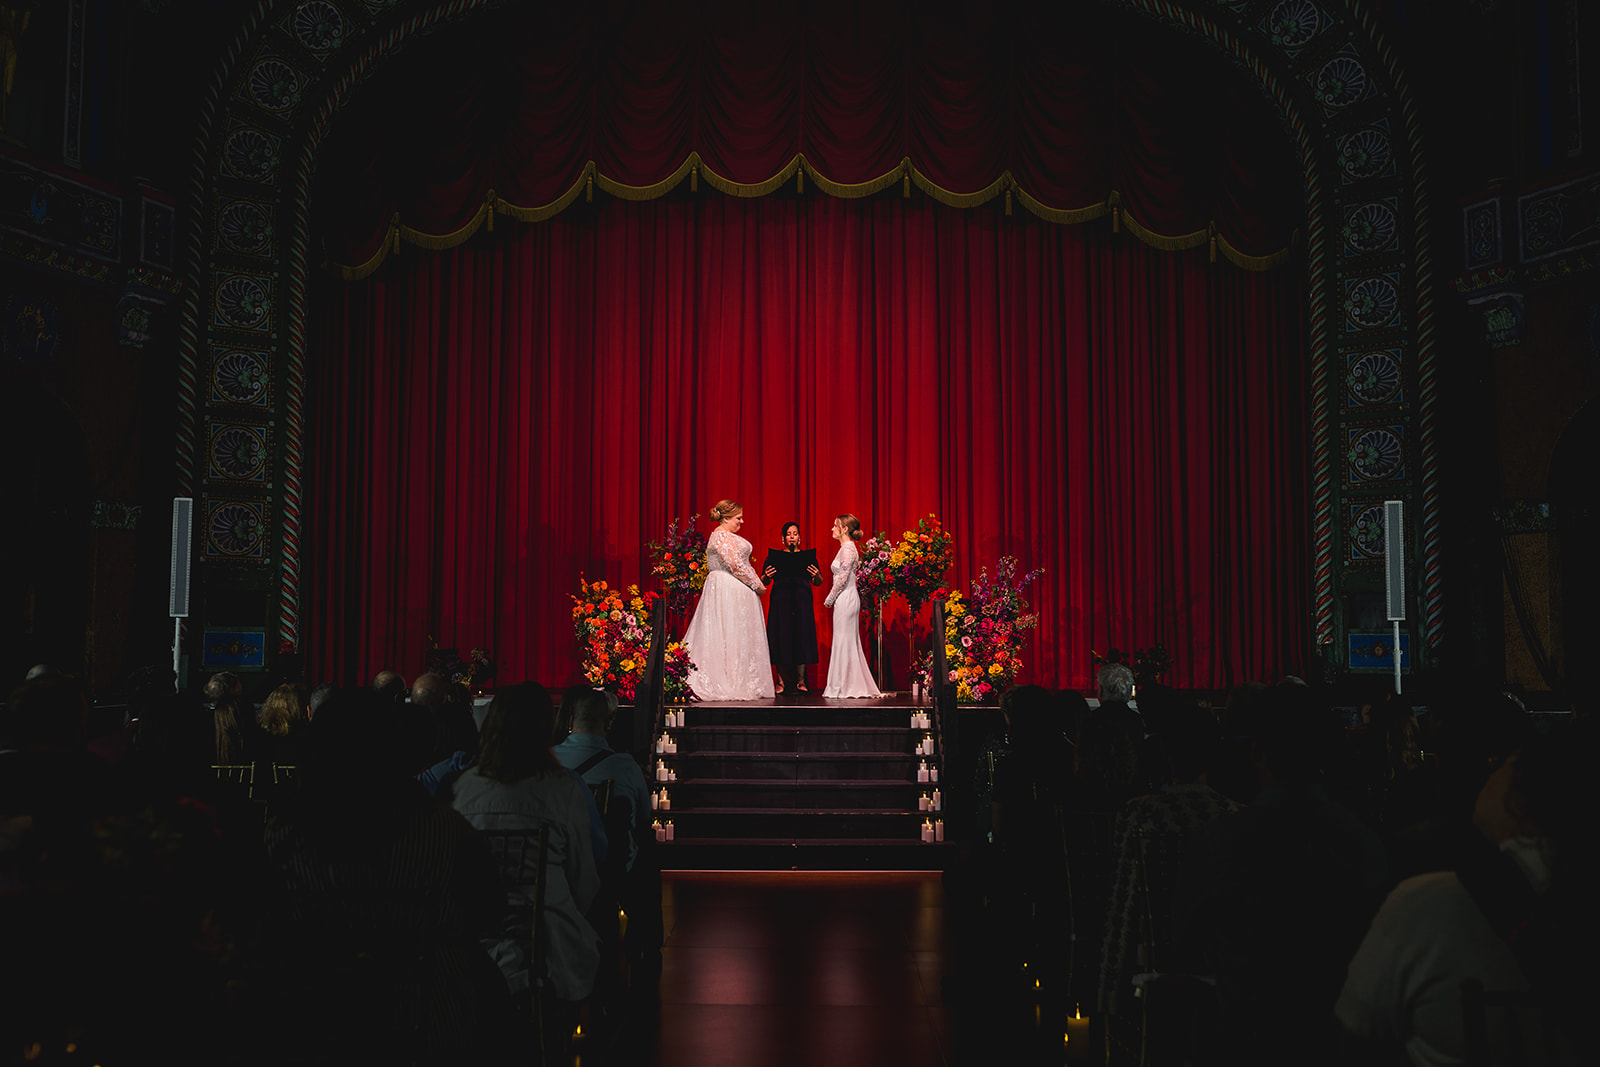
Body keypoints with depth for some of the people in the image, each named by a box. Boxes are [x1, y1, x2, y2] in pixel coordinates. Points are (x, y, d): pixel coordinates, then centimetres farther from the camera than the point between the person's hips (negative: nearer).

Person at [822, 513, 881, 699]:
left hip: (845, 599, -10)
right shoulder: (846, 548, 16)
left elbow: (842, 579, -18)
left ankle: (844, 686, -1)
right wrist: (832, 599, 17)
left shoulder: (848, 548, -13)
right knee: (849, 643, 10)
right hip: (845, 600, 10)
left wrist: (829, 599, -10)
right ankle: (850, 686, 14)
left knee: (844, 642, -5)